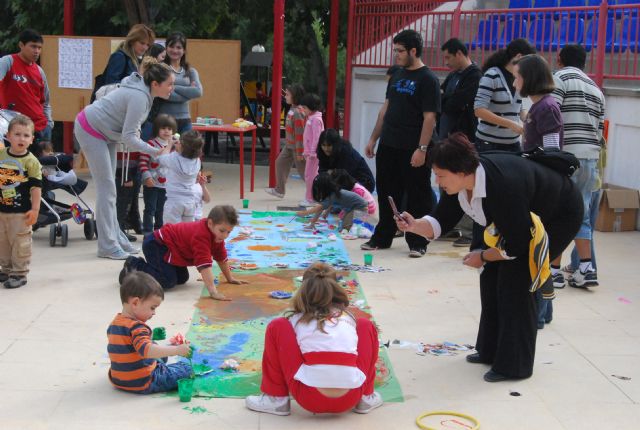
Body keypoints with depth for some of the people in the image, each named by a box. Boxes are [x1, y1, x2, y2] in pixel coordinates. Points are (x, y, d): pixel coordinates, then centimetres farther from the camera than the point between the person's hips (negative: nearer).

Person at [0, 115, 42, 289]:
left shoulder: (31, 161, -12)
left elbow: (36, 187, -11)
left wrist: (35, 209, -13)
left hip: (21, 212, -5)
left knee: (20, 243, 1)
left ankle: (19, 273, 11)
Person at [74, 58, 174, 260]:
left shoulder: (143, 91, -1)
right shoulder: (139, 97, -29)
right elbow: (128, 137, -28)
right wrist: (156, 152, -26)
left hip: (105, 133, 10)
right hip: (90, 131, -10)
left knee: (109, 188, 12)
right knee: (107, 188, -8)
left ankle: (116, 238, 18)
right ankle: (108, 246, -3)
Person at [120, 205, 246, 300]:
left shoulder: (216, 234, -3)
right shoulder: (201, 236, -34)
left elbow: (221, 257, 13)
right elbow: (204, 264, -41)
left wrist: (230, 278, 19)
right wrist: (213, 292, -46)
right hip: (155, 244, -10)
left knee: (182, 278, 16)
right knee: (168, 281, -22)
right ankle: (135, 265, -4)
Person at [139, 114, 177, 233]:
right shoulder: (151, 144, -12)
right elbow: (143, 162, -15)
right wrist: (147, 176, -22)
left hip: (166, 184, 6)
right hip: (152, 184, -6)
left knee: (161, 210, 16)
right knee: (150, 209, -2)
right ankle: (148, 232, 4)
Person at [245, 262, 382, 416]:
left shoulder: (297, 318, 15)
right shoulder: (348, 317, 20)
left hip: (311, 399, -2)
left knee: (277, 327, 14)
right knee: (365, 325, 25)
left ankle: (276, 398, 15)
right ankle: (366, 397, 22)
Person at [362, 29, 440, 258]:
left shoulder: (427, 79, -9)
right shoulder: (396, 76, 13)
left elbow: (429, 117, -14)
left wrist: (422, 149, -19)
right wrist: (374, 138, 16)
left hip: (412, 151, -7)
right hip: (388, 147, 7)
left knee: (417, 198, 1)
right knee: (386, 193, 13)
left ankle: (417, 242, 10)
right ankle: (382, 237, 24)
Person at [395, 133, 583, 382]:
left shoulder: (502, 185, -40)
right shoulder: (459, 183, -16)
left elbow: (516, 244, -31)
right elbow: (441, 221, -7)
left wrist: (483, 257, -17)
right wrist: (414, 226, -26)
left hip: (560, 218, -9)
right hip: (521, 219, 9)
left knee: (515, 278, -16)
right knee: (491, 272, 2)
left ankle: (514, 365, -7)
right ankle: (492, 351, 16)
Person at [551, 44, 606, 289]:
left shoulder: (559, 79, -2)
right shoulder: (596, 89, 19)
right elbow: (600, 130, 17)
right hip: (590, 158, 6)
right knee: (581, 214, 12)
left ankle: (554, 270, 2)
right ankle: (586, 268, 6)